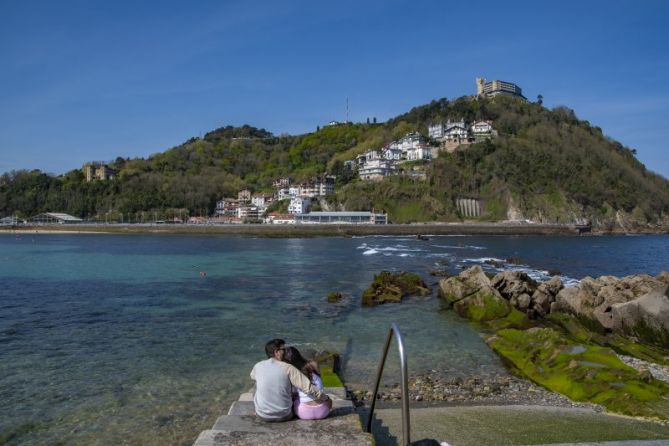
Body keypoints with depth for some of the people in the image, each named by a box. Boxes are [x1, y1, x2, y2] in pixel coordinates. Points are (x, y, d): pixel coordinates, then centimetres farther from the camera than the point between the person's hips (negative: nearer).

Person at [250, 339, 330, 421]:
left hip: (262, 415, 1)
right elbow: (308, 388, -17)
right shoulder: (288, 368, -13)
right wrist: (325, 398, -2)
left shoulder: (258, 366, -5)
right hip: (284, 416, -1)